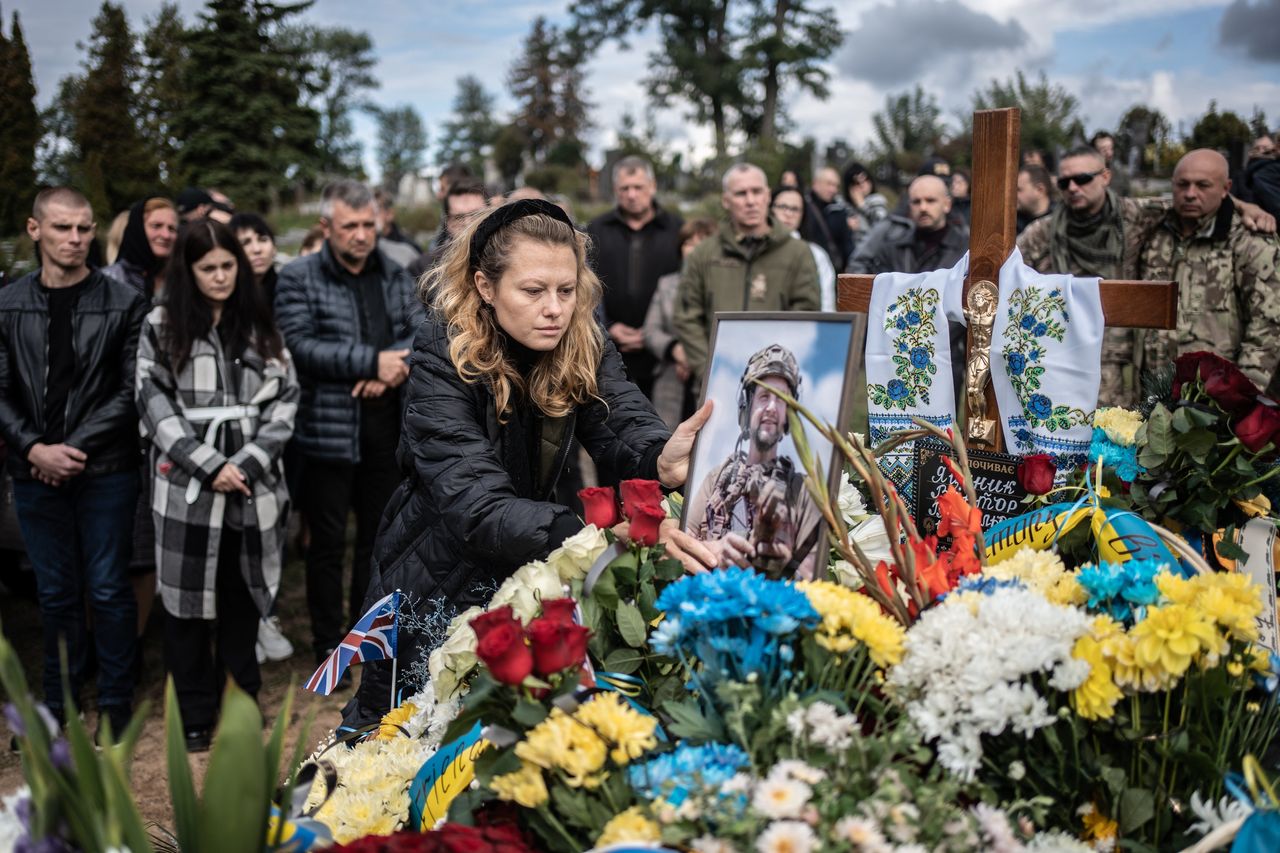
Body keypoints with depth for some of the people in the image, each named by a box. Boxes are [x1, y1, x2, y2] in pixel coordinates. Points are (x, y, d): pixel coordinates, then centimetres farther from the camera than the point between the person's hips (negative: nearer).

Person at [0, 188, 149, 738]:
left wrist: (76, 448, -12)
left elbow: (130, 392, -6)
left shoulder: (124, 303, -3)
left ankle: (115, 700, 19)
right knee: (56, 591, 12)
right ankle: (58, 700, 26)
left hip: (106, 470, -2)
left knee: (108, 589, 4)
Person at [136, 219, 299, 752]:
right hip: (187, 483, -1)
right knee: (189, 597, 6)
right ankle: (196, 714, 19)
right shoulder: (161, 325, 3)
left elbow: (286, 398, 3)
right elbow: (154, 404, -3)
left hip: (252, 483, 2)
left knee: (242, 596, 10)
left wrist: (247, 462, -10)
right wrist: (209, 465, -11)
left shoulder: (260, 324, 8)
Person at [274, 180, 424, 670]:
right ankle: (328, 643, 18)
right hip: (329, 432, -4)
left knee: (378, 534, 15)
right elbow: (301, 346, -17)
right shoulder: (299, 279, -5)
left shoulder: (394, 276, 10)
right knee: (328, 541, 5)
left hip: (386, 429, 5)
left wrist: (393, 365, -17)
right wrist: (372, 361, -20)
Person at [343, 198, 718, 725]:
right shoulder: (443, 359, -26)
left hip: (528, 578, 4)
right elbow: (478, 507, -37)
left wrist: (662, 460, -51)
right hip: (438, 582, -3)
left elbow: (623, 423, -26)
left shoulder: (584, 345, -11)